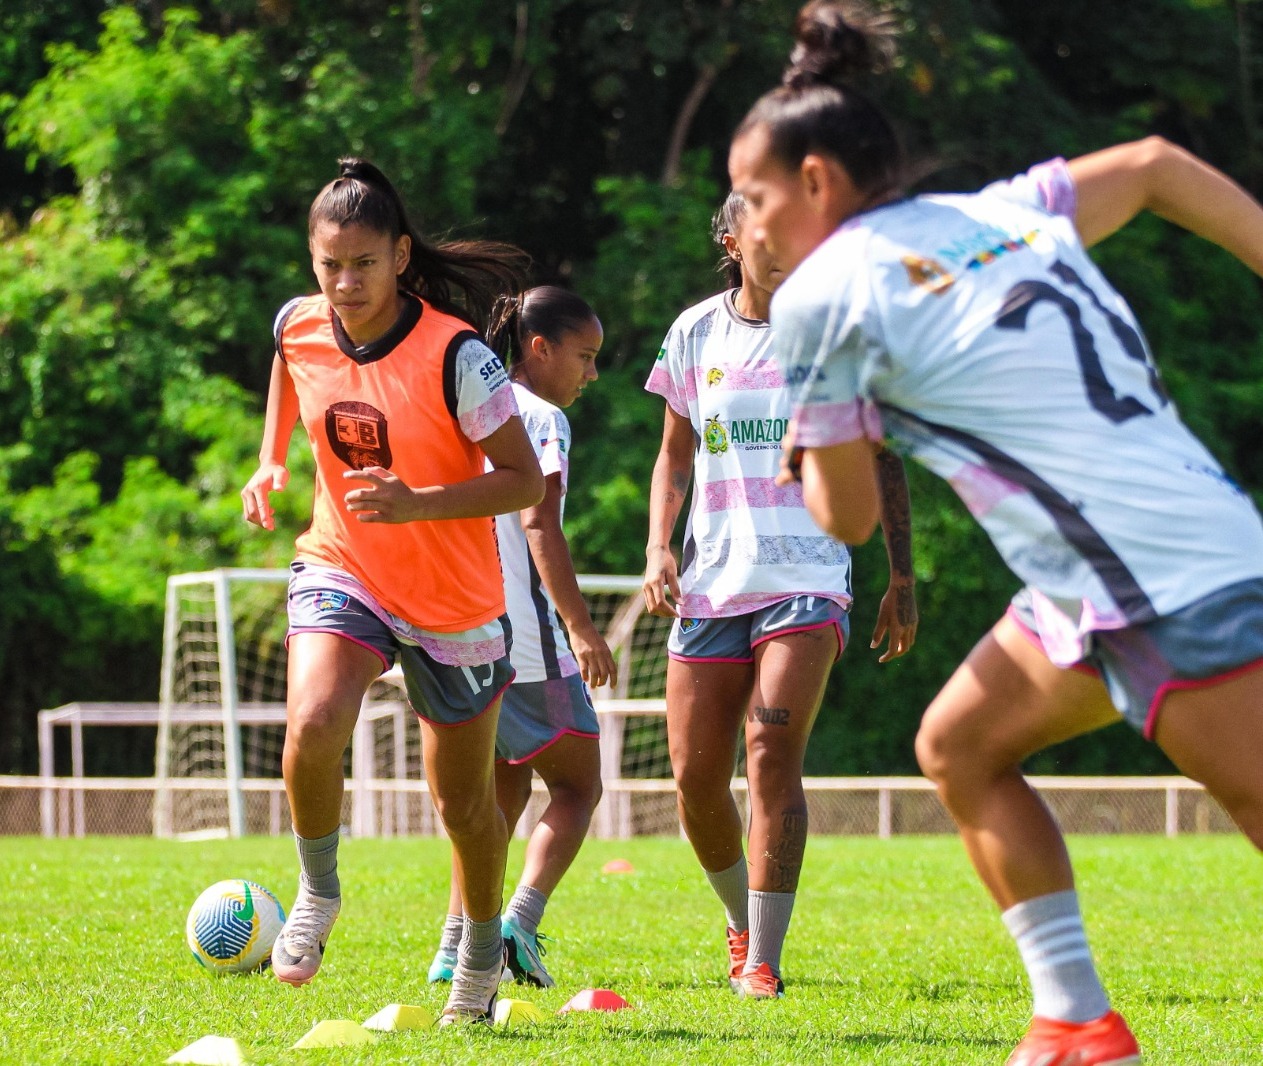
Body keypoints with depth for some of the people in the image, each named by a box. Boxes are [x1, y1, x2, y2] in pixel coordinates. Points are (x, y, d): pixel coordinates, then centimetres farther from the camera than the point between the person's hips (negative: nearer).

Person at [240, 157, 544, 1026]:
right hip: (342, 570, 2)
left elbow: (526, 481, -19)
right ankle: (319, 892, 0)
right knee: (313, 727, -27)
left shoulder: (453, 354, -23)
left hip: (455, 598, -2)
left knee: (464, 800, 10)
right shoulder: (299, 327, -8)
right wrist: (270, 462, 8)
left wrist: (419, 503, -32)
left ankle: (482, 955, 37)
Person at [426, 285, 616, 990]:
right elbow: (539, 524, -18)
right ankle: (522, 919, -14)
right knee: (577, 786, 5)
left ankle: (456, 946, 7)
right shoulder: (543, 418, -6)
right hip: (524, 638, -7)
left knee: (504, 788, 17)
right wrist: (582, 627, -21)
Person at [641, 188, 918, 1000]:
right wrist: (658, 546, 3)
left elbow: (883, 458, 8)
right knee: (695, 775, 1)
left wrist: (903, 578, 5)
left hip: (807, 577, -3)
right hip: (711, 584, 3)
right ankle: (744, 922, 28)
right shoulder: (695, 335, 8)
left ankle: (763, 962, -19)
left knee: (774, 752, -20)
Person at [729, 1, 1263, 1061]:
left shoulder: (820, 296, -5)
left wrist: (804, 454, 23)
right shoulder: (1000, 212, 15)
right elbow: (1154, 164, 27)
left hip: (1175, 595, -9)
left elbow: (848, 516, 2)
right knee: (958, 745, 18)